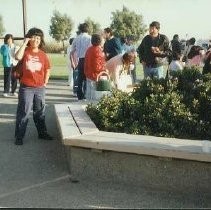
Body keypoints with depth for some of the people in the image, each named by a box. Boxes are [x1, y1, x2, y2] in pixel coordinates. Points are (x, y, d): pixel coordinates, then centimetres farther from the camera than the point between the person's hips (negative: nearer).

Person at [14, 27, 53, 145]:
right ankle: (19, 136, 7)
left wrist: (45, 82, 5)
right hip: (26, 87, -3)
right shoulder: (25, 51, -4)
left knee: (40, 112, 15)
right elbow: (18, 57, -26)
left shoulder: (43, 54, 3)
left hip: (40, 88, 3)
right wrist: (24, 43, -18)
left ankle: (42, 133, 28)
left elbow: (47, 69, 12)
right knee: (23, 112, -1)